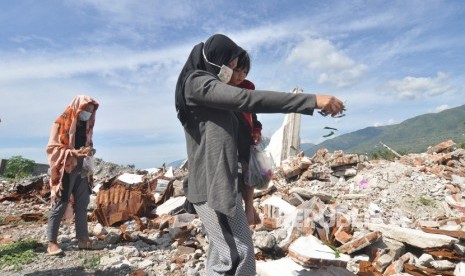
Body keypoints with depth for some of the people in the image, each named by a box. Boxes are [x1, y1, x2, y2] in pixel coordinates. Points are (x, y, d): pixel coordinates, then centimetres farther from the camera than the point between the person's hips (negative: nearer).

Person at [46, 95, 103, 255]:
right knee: (60, 206, -3)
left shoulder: (86, 126, 13)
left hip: (81, 169, 7)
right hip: (65, 170, -7)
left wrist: (90, 151, 3)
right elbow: (52, 148, -12)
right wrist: (75, 152, -22)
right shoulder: (60, 124, -6)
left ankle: (83, 239, 15)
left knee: (82, 205, 8)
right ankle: (52, 242, 6)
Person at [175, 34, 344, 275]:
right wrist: (312, 100, -27)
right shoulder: (197, 82, -10)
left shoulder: (209, 88, 22)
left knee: (222, 255, 14)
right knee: (239, 256, -10)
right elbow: (247, 99, -25)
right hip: (213, 187, -10)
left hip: (219, 184, 10)